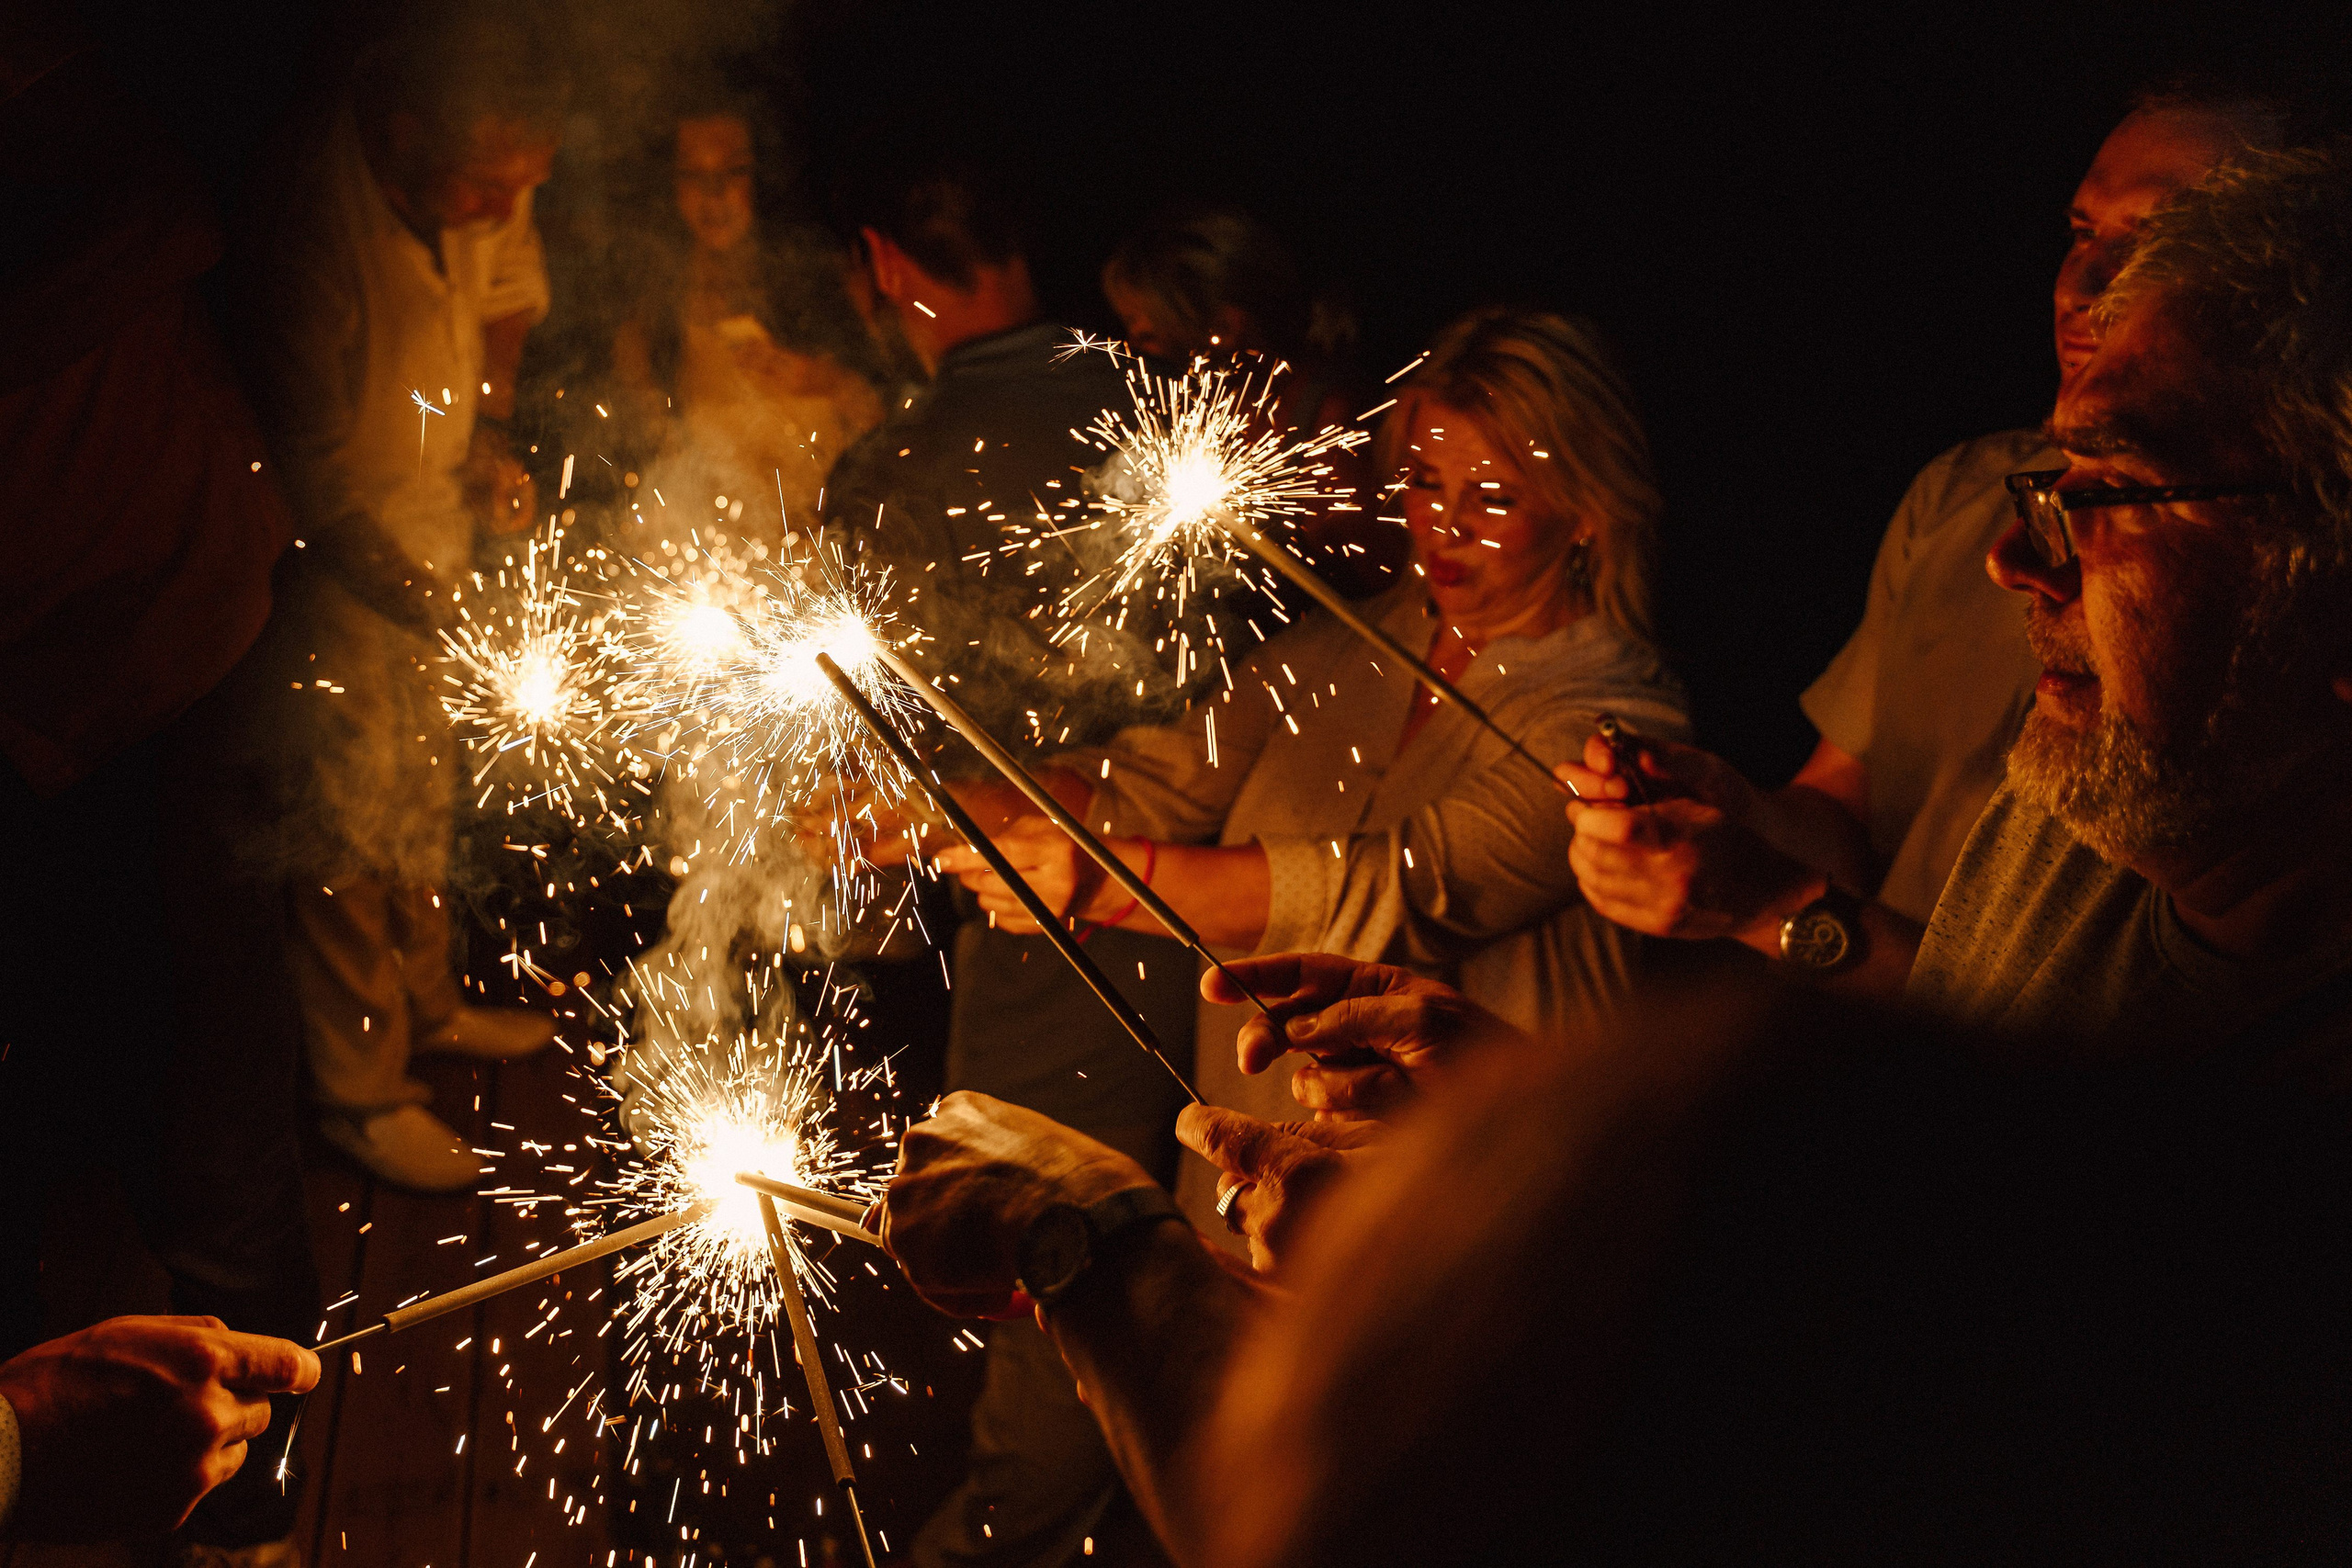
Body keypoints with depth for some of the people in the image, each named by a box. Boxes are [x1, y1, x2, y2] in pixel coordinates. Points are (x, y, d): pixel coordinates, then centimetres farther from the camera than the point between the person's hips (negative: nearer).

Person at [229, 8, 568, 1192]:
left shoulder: (477, 190, -13)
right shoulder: (313, 233, -35)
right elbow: (315, 484, -27)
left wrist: (491, 439, -3)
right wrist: (416, 594, -26)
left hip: (437, 528, 7)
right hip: (336, 562, -7)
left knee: (422, 784, 23)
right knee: (350, 822, 2)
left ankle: (427, 1004, 44)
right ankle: (361, 1094, 18)